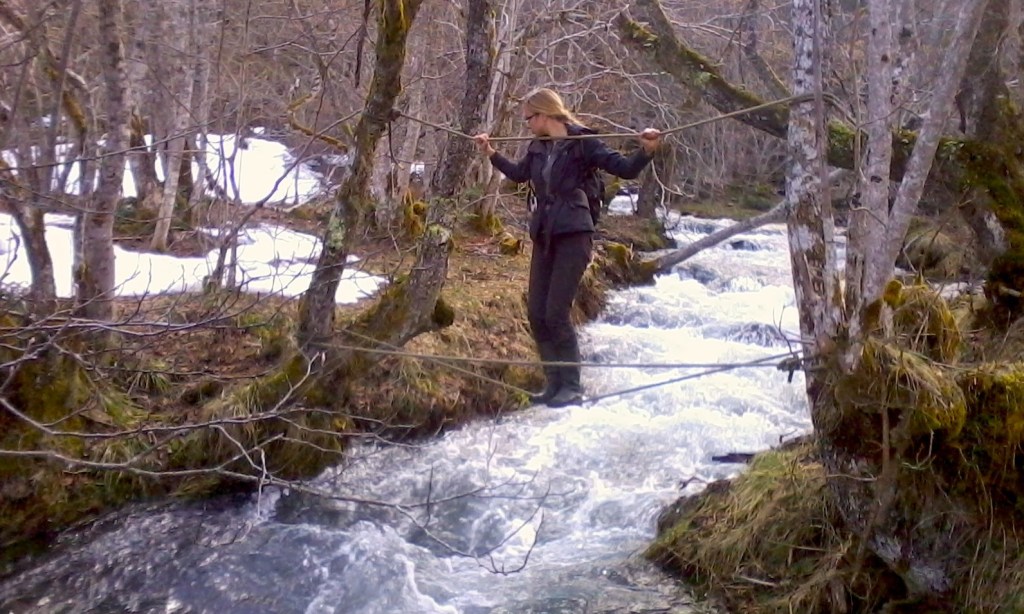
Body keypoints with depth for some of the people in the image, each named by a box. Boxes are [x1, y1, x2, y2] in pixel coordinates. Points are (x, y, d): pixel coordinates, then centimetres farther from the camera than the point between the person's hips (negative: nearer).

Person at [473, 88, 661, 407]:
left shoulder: (581, 143, -9)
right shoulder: (537, 148, 10)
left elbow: (626, 169, -13)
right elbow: (519, 174, 31)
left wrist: (646, 150, -30)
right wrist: (490, 153, 32)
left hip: (573, 236, -7)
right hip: (544, 237, 7)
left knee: (556, 313, -11)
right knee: (536, 314, 5)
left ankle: (572, 386, 3)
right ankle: (555, 382, 16)